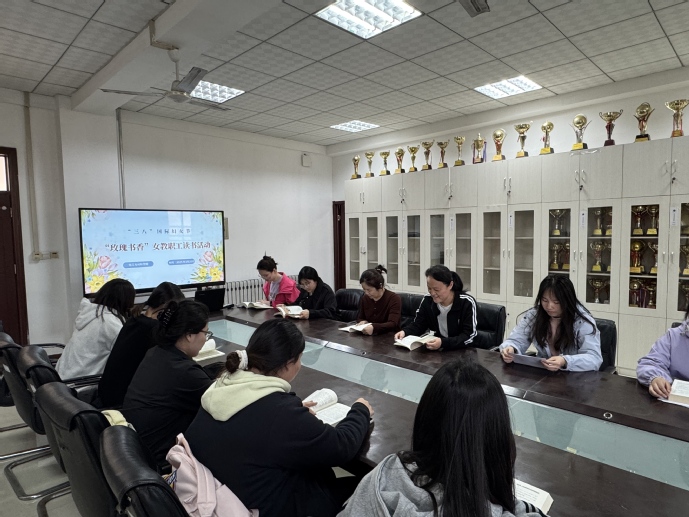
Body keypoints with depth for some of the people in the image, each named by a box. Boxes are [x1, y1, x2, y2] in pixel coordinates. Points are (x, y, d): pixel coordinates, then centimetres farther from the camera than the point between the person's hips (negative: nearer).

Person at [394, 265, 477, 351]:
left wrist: (443, 343, -35)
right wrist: (404, 332, -14)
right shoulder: (427, 300, -2)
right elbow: (418, 324, 8)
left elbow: (469, 336, -20)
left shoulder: (467, 303, -15)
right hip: (434, 350, 3)